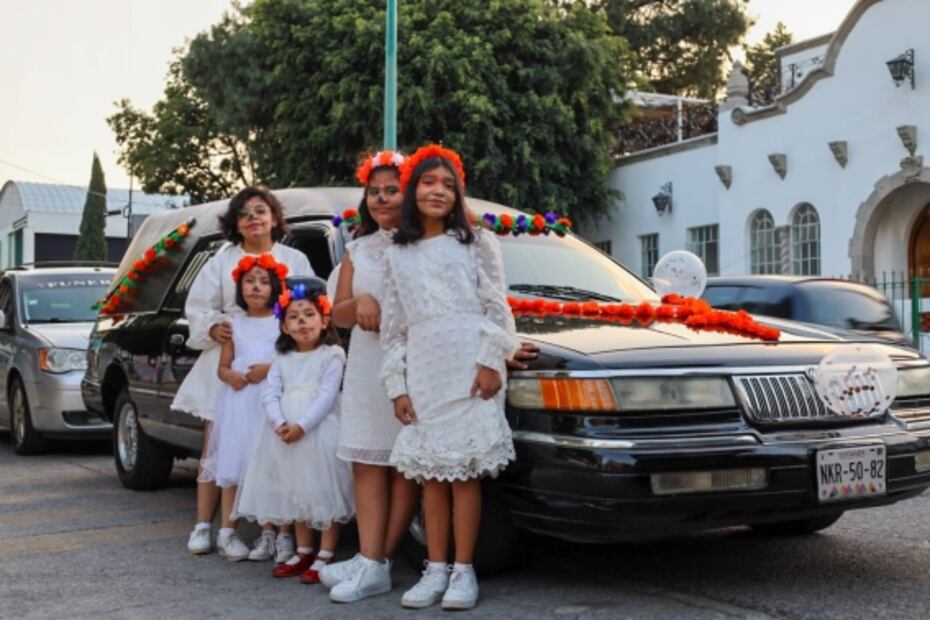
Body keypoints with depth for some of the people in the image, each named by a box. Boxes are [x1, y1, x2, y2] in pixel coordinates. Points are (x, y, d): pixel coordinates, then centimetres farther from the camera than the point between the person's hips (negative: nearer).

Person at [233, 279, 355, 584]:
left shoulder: (331, 355, -3)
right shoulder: (282, 359, 14)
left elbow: (327, 396, -11)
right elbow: (270, 394, 4)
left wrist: (302, 425, -22)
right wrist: (279, 423, -15)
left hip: (320, 433, -6)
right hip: (285, 435, 6)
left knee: (324, 492, -6)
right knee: (297, 494, 13)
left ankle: (325, 556, 1)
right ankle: (303, 552, 25)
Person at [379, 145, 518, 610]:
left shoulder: (477, 242, 7)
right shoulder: (398, 254, 15)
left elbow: (497, 307, 1)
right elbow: (392, 326, 11)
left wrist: (491, 361, -11)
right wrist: (397, 386, 5)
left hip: (468, 368, -3)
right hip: (422, 372, 3)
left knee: (464, 470, -3)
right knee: (430, 472, 4)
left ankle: (463, 571, 4)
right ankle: (435, 570, 12)